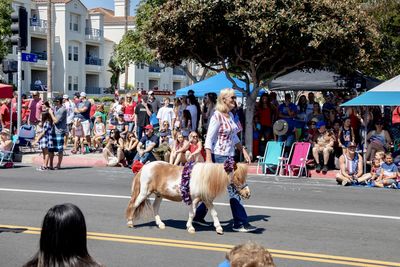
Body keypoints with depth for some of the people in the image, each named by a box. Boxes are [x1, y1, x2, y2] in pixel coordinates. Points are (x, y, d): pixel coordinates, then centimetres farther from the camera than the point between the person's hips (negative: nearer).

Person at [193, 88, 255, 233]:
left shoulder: (230, 116, 13)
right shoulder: (217, 116, -13)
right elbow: (209, 139, -16)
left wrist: (243, 150, 16)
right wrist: (208, 159, -21)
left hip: (229, 156, 9)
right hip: (219, 157, -9)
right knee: (234, 189, -7)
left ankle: (199, 216, 24)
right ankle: (241, 223, -1)